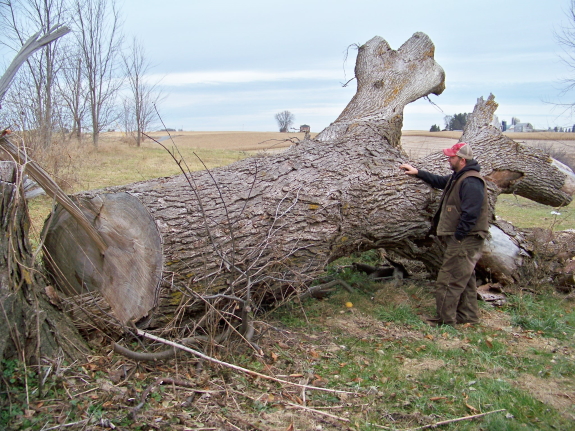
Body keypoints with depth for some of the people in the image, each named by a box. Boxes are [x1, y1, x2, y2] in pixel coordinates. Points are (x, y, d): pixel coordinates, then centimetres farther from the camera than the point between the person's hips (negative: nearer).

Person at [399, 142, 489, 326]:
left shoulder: (471, 182, -20)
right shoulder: (457, 177, 14)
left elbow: (469, 214, -25)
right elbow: (439, 181, 32)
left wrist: (458, 236, -21)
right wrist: (417, 172, 28)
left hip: (464, 241, -11)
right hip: (462, 240, 11)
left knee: (448, 280, -7)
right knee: (465, 279, 17)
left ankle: (445, 318, 1)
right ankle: (468, 316, 26)